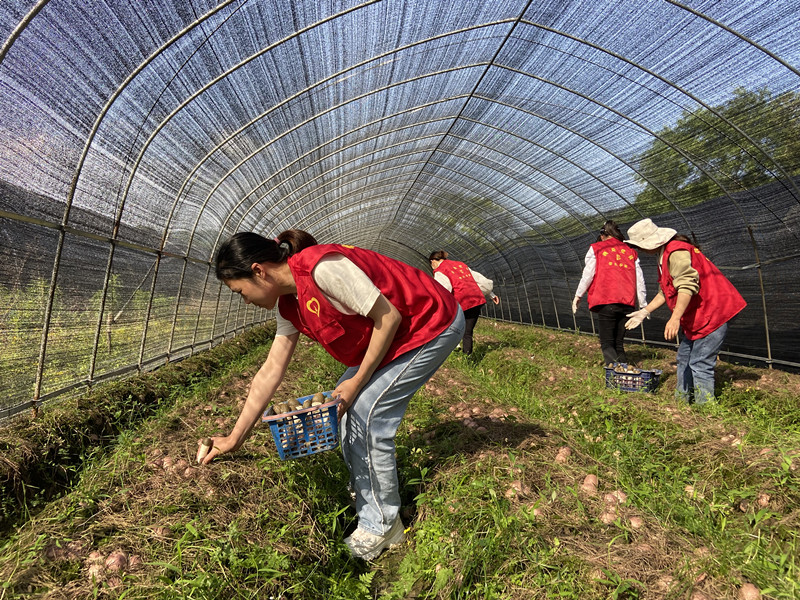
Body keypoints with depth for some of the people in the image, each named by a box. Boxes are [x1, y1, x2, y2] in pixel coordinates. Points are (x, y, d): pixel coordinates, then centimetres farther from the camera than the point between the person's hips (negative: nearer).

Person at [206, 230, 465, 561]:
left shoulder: (322, 267, -28)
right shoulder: (288, 307, 2)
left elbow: (388, 317, -25)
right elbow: (270, 371, 5)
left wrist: (357, 381, -16)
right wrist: (235, 438, 9)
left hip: (433, 324, -9)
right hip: (397, 334, 9)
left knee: (367, 412, -11)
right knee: (346, 406, 8)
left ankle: (381, 525, 8)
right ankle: (364, 498, 27)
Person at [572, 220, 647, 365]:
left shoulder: (596, 248, 7)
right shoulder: (631, 251, 19)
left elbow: (588, 274, 0)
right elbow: (640, 281, 15)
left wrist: (578, 295, 8)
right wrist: (643, 305, 18)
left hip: (606, 302, -4)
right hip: (627, 304, 4)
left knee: (607, 344, -1)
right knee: (619, 343, 12)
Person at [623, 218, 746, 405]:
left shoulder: (677, 253, -21)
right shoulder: (664, 255, 13)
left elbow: (687, 286, -32)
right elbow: (665, 292, 18)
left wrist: (675, 318, -38)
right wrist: (645, 311, 13)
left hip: (713, 312, -11)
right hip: (695, 315, 11)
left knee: (699, 365, -11)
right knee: (684, 358, 17)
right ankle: (681, 401, 28)